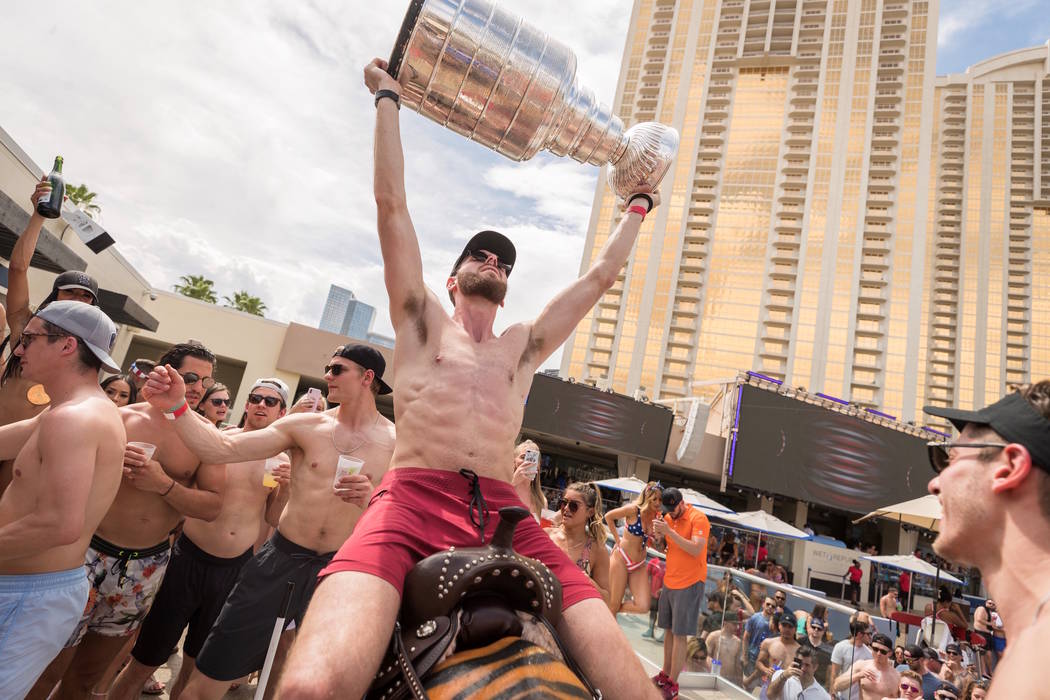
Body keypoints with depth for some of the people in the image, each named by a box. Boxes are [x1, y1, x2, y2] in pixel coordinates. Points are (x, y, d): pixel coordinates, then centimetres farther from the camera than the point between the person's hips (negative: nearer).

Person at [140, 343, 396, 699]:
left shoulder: (397, 443, -7)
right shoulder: (304, 426, -3)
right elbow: (225, 448, -10)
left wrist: (374, 500, -25)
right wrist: (176, 406, -21)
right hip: (280, 559, 1)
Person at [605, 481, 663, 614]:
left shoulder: (658, 516, -1)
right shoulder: (634, 510, -15)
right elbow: (608, 516, -3)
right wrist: (617, 539, -3)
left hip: (639, 565, 5)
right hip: (621, 558, -5)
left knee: (643, 606, -4)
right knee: (613, 604, -1)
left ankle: (608, 612, 19)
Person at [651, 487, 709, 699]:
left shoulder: (698, 518, -15)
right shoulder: (668, 518, 5)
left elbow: (696, 550, -24)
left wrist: (670, 531, -29)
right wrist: (658, 534, -11)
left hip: (689, 584, -6)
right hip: (670, 582, 7)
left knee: (679, 634, -1)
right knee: (668, 630, 13)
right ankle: (665, 674, 24)